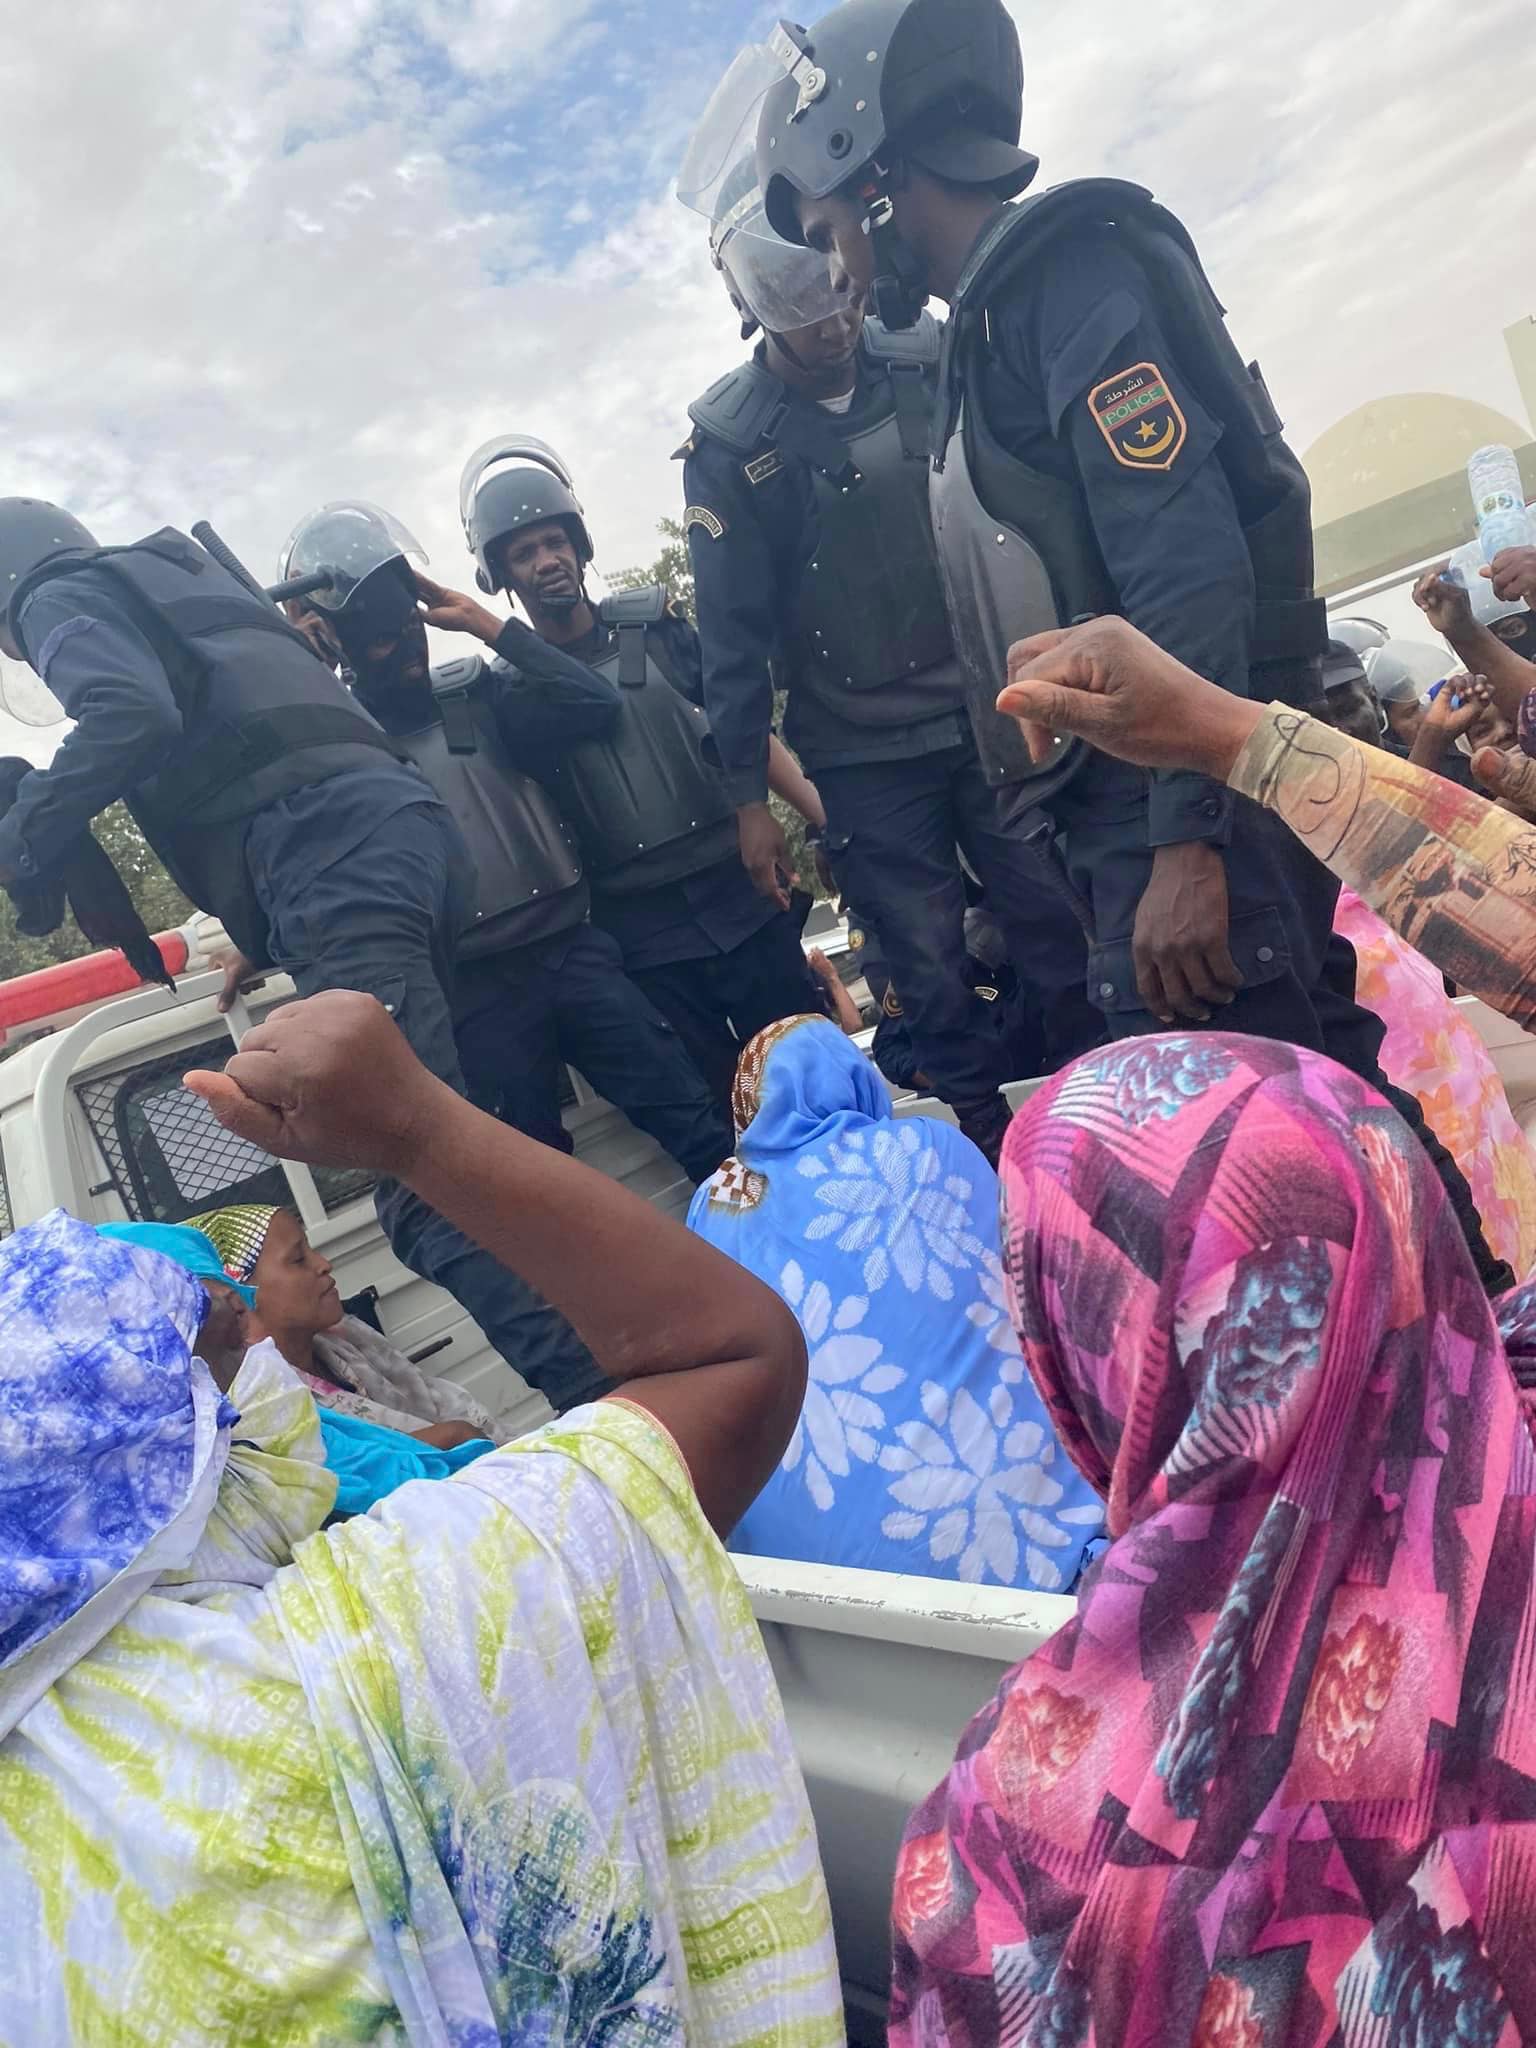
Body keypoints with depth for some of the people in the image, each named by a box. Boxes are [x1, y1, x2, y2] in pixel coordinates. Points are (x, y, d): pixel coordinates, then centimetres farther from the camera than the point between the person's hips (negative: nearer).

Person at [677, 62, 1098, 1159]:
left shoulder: (931, 362, 4)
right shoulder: (726, 439, -3)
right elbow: (734, 633, -2)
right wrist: (748, 796, -3)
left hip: (998, 717, 2)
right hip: (865, 760, -2)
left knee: (1070, 946, 5)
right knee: (935, 977, 4)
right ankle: (1002, 1157, 20)